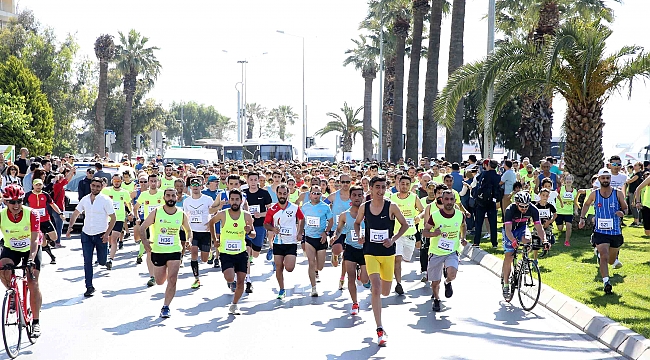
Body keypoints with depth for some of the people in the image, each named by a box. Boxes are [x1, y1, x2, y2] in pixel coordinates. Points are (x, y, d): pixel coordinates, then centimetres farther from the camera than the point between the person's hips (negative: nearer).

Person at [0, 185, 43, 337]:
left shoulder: (31, 214, -24)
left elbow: (35, 240, -30)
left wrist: (31, 259, -45)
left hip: (31, 249, -1)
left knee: (33, 284, -10)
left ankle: (36, 321, 1)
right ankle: (13, 294, -1)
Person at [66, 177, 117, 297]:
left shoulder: (106, 200, -8)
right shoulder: (85, 199, 5)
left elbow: (113, 218, -7)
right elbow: (75, 214, 14)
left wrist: (107, 233, -15)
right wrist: (70, 227, -1)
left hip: (101, 235, -3)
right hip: (86, 234, 3)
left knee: (102, 261, 3)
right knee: (87, 262, -2)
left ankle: (107, 260, 40)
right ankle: (89, 287, 3)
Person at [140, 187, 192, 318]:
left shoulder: (181, 215, 0)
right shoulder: (156, 212, -4)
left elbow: (188, 230, 15)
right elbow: (143, 227, 1)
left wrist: (189, 240, -6)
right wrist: (145, 241, -16)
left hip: (174, 251, 0)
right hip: (157, 251, 0)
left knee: (172, 280, -15)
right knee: (159, 282, 12)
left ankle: (166, 307, -6)